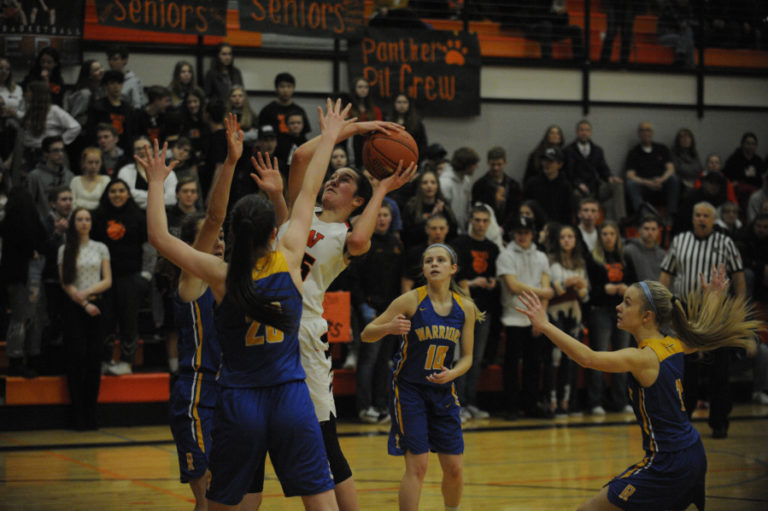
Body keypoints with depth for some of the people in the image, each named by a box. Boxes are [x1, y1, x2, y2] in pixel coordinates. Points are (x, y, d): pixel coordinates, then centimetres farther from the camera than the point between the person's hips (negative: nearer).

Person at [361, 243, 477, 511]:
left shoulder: (465, 307, -1)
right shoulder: (411, 301, -12)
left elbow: (467, 357, 5)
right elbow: (366, 335, -11)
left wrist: (452, 373, -17)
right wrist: (389, 327, -32)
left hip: (443, 391, 4)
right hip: (409, 390, -4)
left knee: (454, 469, 4)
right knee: (417, 466, -12)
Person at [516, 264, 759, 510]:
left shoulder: (643, 358, -19)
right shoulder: (674, 346, 5)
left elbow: (588, 358, -35)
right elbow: (706, 336, 29)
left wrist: (545, 325, -37)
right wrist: (713, 297, 37)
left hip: (667, 466, -9)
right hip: (694, 456, 9)